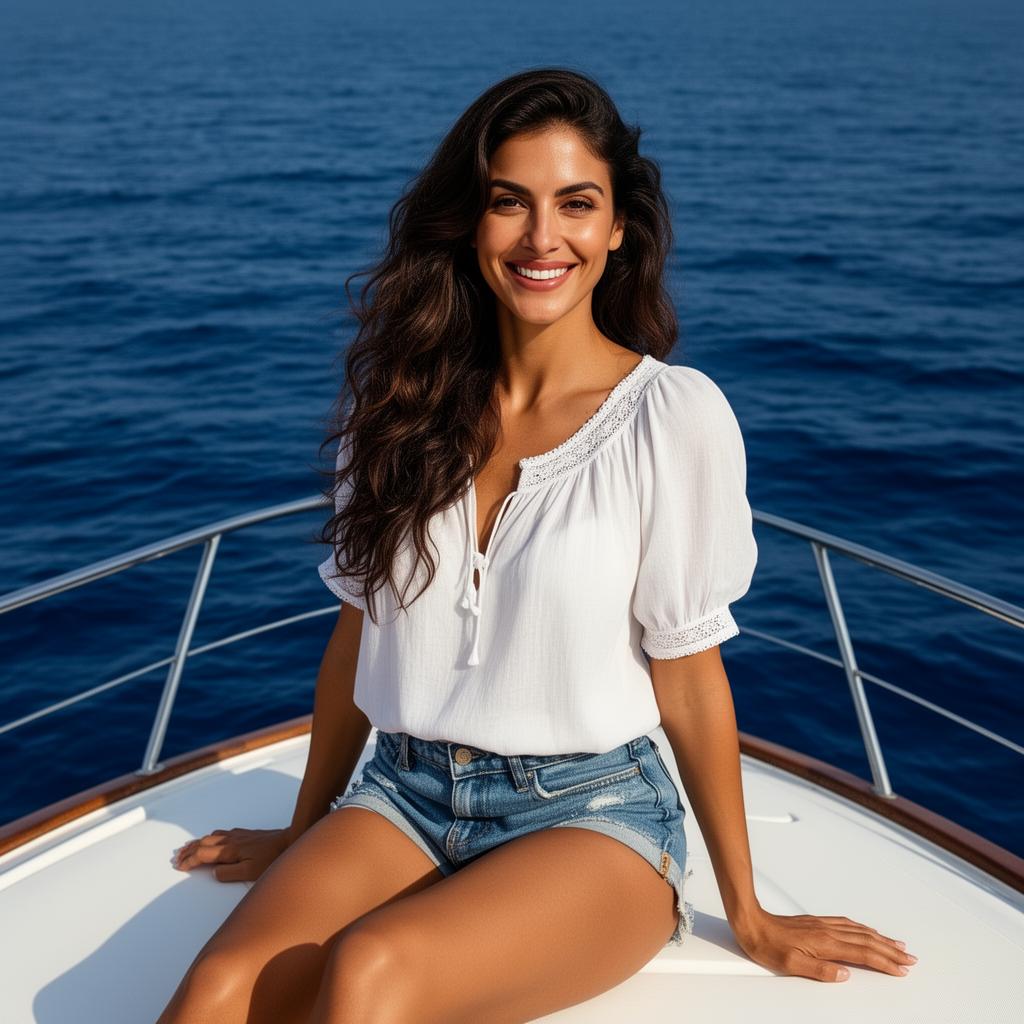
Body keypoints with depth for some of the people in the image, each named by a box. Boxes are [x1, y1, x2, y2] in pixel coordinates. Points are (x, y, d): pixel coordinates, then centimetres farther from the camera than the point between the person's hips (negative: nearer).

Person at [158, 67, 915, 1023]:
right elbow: (360, 624, 11)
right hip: (403, 797, 3)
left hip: (594, 814, -2)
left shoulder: (673, 412, -8)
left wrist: (748, 917, 4)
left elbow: (688, 675, -3)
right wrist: (305, 835, 19)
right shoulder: (405, 399, 3)